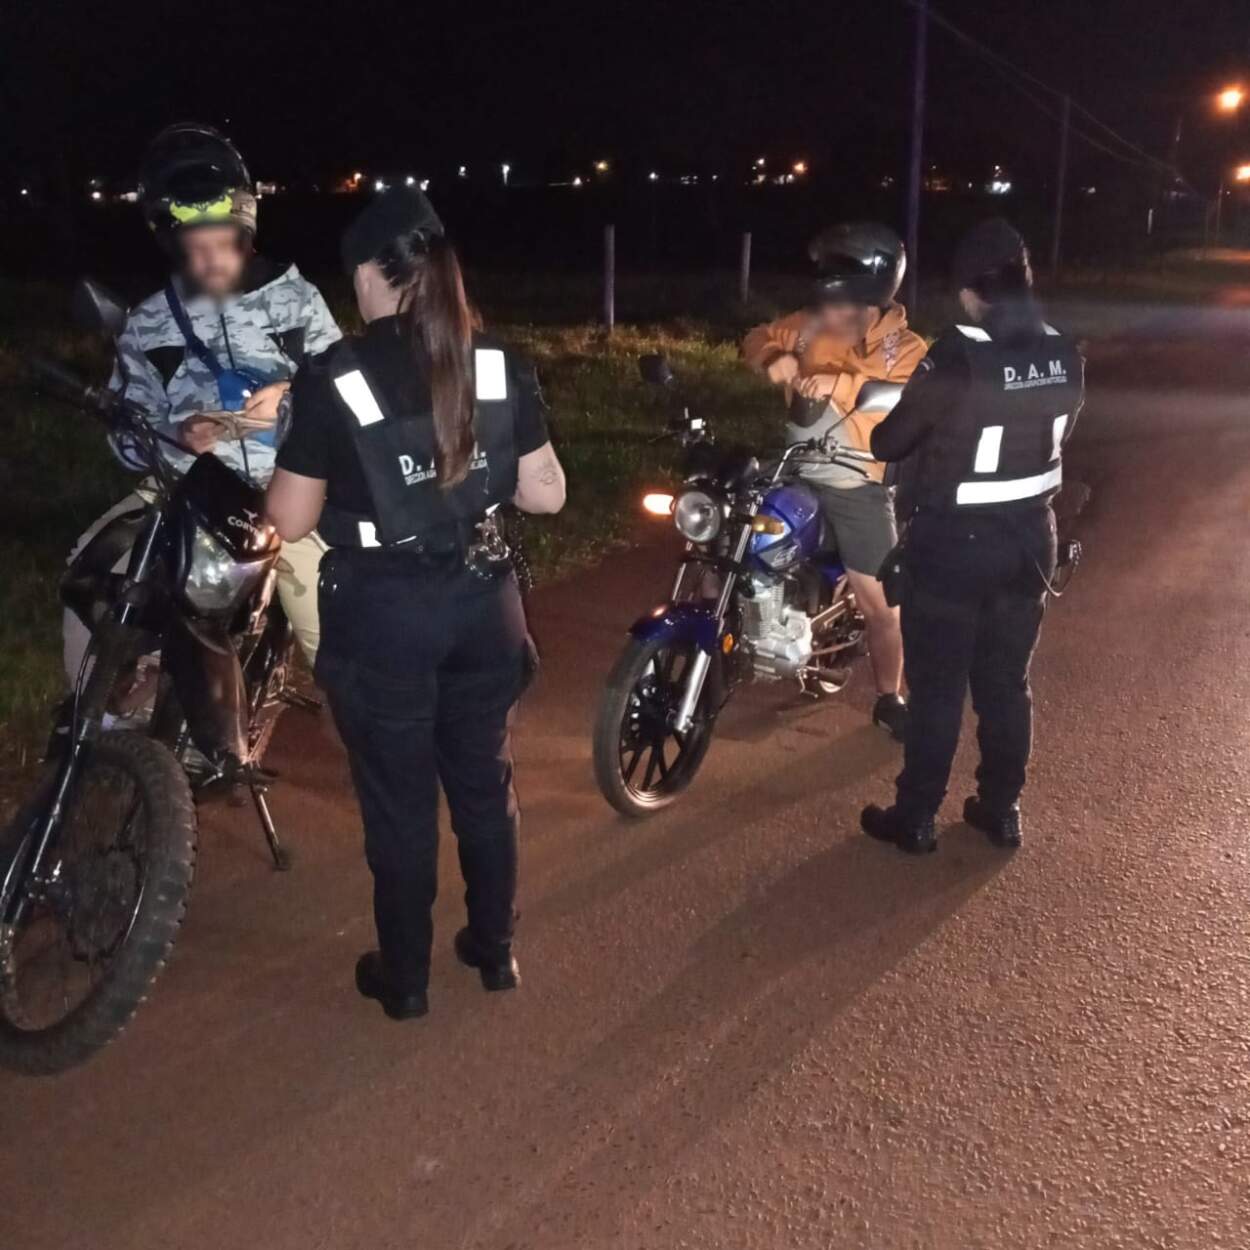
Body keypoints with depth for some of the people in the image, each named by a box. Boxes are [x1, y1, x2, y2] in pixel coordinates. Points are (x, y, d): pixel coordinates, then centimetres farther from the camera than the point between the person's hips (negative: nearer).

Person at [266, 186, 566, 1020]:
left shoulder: (333, 379, -13)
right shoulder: (502, 366, -3)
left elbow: (290, 522, -9)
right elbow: (546, 494, 1)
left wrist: (288, 449, 10)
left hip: (381, 614, -3)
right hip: (483, 600, 4)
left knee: (398, 800, 11)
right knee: (486, 782, 19)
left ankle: (405, 979, 27)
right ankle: (496, 951, 35)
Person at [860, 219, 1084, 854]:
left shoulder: (955, 360, -22)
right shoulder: (1066, 357, -4)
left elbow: (889, 443, -10)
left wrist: (877, 431, 13)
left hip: (954, 543, -5)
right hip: (1029, 538, 5)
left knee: (937, 688, 8)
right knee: (1006, 682, 18)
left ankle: (915, 817, 20)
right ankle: (1001, 809, 31)